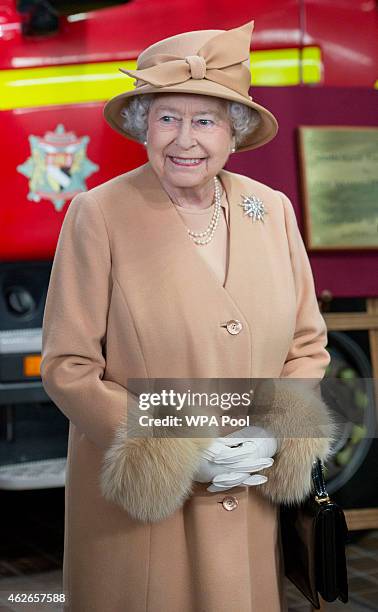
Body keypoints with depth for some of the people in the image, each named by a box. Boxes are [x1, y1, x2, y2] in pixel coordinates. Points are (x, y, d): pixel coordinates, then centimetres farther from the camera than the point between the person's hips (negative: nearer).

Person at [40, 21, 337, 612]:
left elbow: (307, 347, 6)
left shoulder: (273, 209, 0)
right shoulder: (98, 215, -10)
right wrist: (175, 453, -16)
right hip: (135, 514, -3)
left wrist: (273, 437, -11)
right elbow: (68, 367, -9)